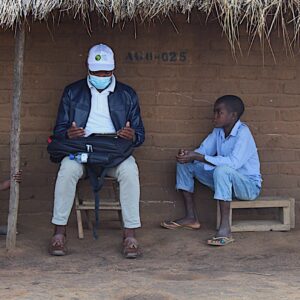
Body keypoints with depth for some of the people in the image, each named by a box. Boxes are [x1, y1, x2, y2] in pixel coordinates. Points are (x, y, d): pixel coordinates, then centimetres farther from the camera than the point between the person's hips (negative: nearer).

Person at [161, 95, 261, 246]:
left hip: (249, 185, -8)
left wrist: (198, 157, -36)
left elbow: (233, 162, -35)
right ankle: (191, 218, 4)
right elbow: (203, 151, 6)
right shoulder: (218, 131, 2)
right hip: (226, 182, 8)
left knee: (222, 170, -40)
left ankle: (225, 229, -39)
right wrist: (188, 154, -20)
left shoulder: (242, 132, -22)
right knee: (185, 164, 3)